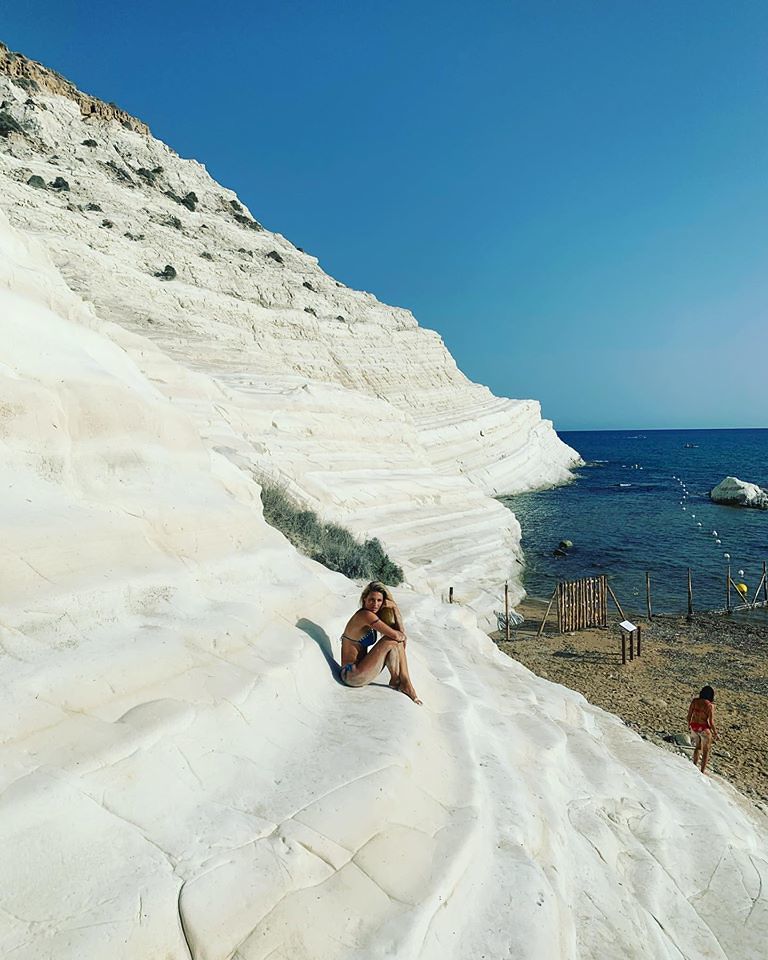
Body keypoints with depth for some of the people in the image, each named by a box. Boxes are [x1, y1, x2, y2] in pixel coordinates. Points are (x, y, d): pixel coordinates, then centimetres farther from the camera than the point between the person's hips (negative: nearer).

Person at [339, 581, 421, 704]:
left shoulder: (372, 616, 11)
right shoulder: (365, 615, -18)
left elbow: (401, 633, 6)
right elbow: (396, 635, -22)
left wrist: (395, 607, -1)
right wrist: (403, 637, 1)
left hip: (358, 671, 10)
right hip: (352, 675, -10)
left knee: (397, 643, 3)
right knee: (391, 640, -14)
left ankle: (402, 682, -1)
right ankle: (395, 681, 0)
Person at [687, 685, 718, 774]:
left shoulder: (694, 700, -6)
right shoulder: (710, 705, -19)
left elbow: (689, 715, 0)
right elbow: (711, 722, -16)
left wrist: (689, 724, 17)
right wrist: (715, 733, 0)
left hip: (694, 727, 4)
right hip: (704, 729, -4)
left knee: (698, 747, 28)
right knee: (706, 751, 18)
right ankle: (703, 771, 26)